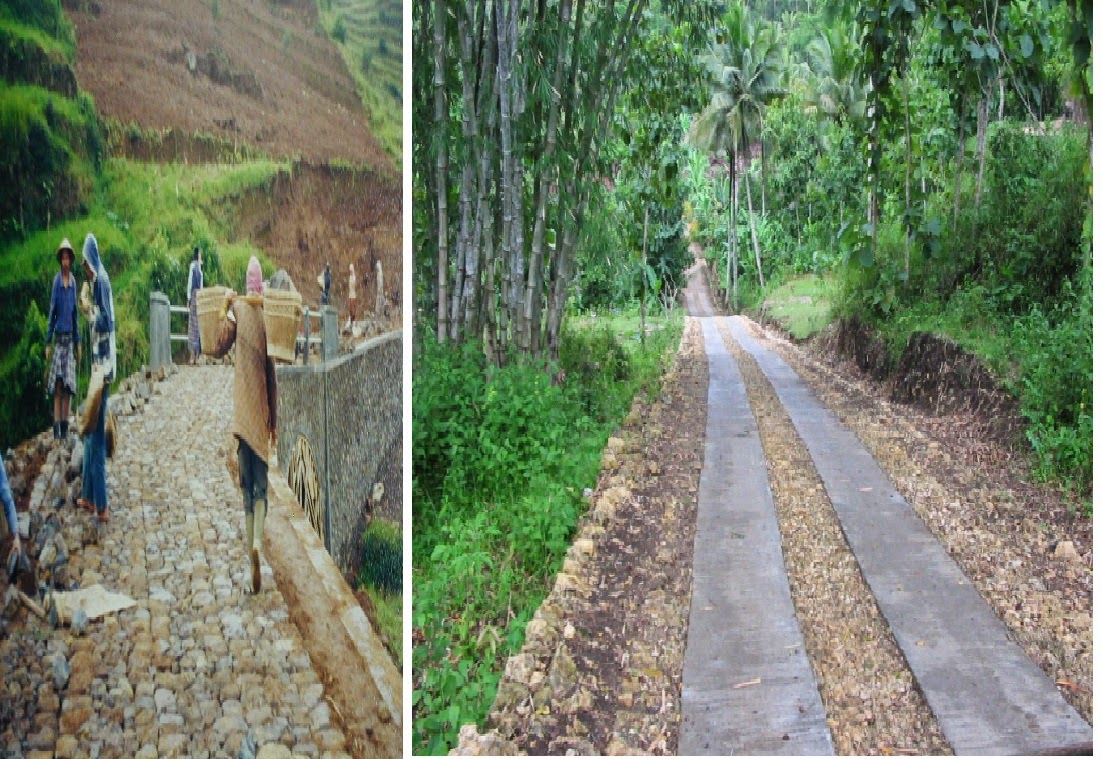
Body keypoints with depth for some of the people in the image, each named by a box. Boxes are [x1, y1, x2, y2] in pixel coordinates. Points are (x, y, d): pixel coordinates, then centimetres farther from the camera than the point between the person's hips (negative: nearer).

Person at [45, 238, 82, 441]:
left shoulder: (73, 282, 8)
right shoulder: (56, 281, -3)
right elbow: (51, 313, -3)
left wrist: (78, 343, 12)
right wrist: (47, 343, -5)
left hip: (70, 338, 4)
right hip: (58, 337, -4)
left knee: (68, 386, 3)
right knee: (58, 386, -6)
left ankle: (65, 426, 9)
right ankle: (56, 427, -5)